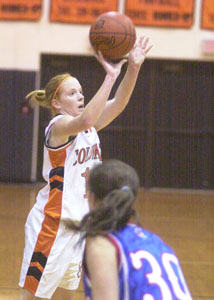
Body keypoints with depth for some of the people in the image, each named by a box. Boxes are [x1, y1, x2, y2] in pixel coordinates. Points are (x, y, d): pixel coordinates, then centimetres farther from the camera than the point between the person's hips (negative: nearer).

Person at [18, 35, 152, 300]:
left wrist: (133, 67, -17)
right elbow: (85, 120, -36)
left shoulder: (89, 126, 9)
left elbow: (118, 104, -3)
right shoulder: (58, 125, -15)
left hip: (79, 223, 9)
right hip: (52, 222, -9)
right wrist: (110, 77, -39)